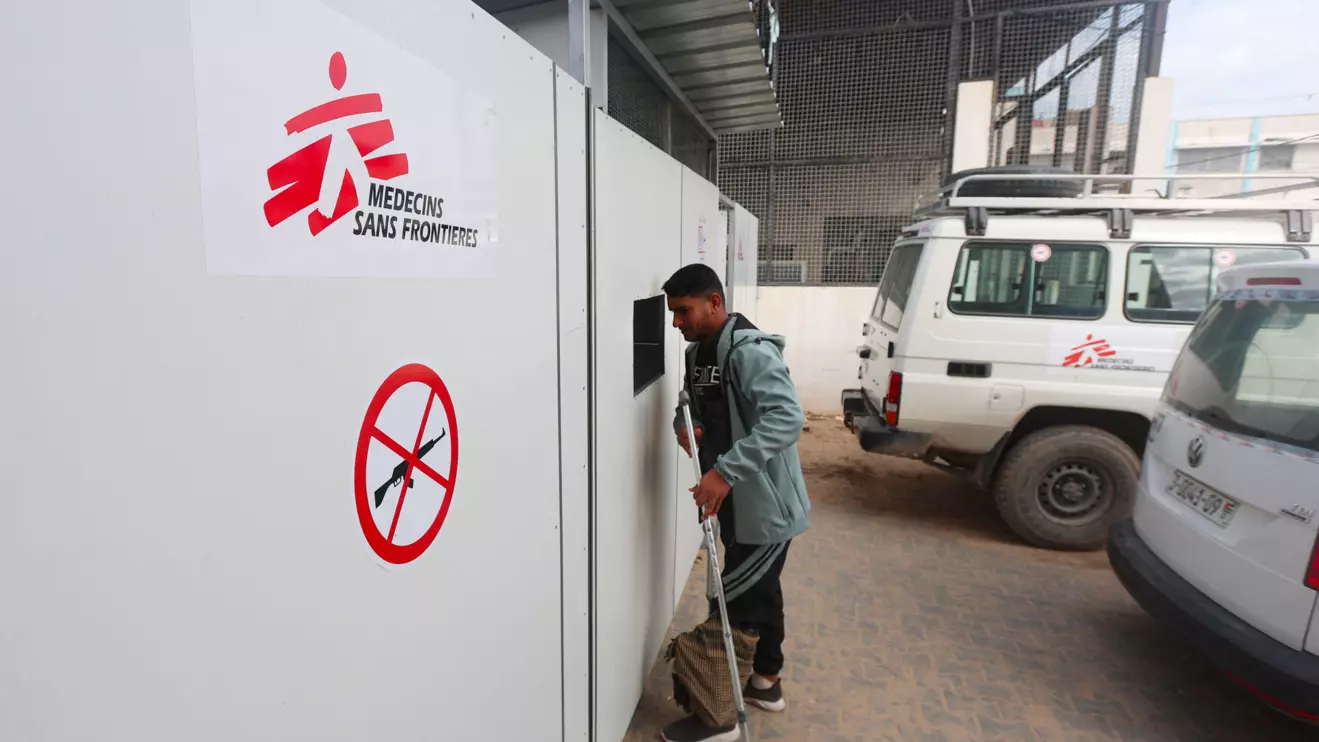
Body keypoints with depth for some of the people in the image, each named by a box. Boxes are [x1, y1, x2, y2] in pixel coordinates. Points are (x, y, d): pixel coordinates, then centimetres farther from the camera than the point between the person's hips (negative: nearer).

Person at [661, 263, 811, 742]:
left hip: (765, 506, -9)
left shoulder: (750, 351, -23)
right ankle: (766, 681, 42)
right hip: (737, 503, 9)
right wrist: (685, 425, -7)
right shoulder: (697, 353, 6)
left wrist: (725, 471, -40)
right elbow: (691, 403, 17)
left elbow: (787, 418, -35)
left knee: (731, 604, 1)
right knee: (758, 591, 23)